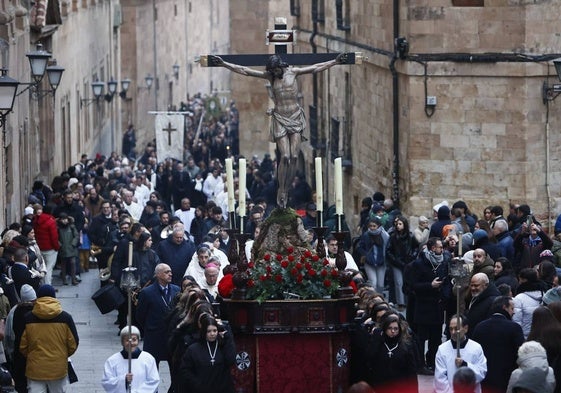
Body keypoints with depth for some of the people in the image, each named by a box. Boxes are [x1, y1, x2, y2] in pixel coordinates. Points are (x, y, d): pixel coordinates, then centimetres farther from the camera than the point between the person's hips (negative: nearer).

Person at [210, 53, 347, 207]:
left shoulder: (293, 72, 2)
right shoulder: (270, 76, 2)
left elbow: (317, 68, 7)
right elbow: (244, 70, 0)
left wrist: (335, 61, 4)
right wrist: (224, 64, -5)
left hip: (295, 117, 1)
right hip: (279, 118, -1)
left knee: (294, 156, -7)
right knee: (285, 156, -11)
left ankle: (287, 189, 4)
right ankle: (281, 191, -1)